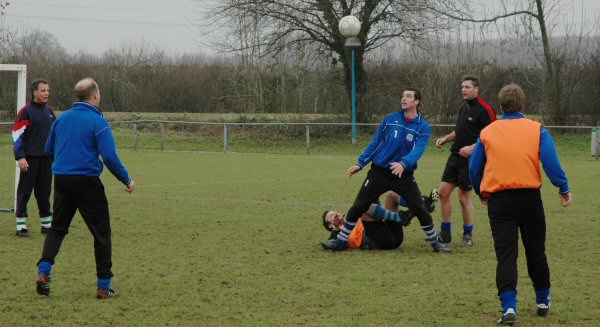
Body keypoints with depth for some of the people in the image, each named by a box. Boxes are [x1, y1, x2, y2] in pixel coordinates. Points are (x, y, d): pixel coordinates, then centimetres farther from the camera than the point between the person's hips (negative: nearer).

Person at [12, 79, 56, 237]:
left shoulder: (50, 112, 13)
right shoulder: (26, 112, -6)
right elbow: (17, 135, -10)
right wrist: (20, 157, -15)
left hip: (46, 159, 6)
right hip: (30, 159, -6)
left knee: (44, 191, 10)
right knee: (24, 191, -1)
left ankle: (47, 224, 17)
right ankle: (21, 225, 2)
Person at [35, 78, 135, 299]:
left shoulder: (62, 118, 8)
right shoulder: (98, 122, -10)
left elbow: (48, 151, 16)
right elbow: (110, 157, -17)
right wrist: (127, 181, -5)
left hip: (61, 181, 5)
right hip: (87, 182, -5)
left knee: (57, 228, 17)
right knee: (101, 233, 5)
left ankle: (43, 272, -3)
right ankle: (104, 287, 6)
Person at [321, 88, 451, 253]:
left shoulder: (423, 127, -5)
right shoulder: (390, 119, 3)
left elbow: (418, 150, -20)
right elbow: (375, 143, 9)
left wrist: (404, 163, -38)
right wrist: (361, 163, 3)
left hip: (404, 176, -1)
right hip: (379, 172, 2)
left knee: (420, 209, -8)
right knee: (358, 207, -2)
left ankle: (434, 241, 12)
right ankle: (342, 240, 11)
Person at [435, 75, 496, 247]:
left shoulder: (484, 109, -13)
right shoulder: (464, 108, 13)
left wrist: (472, 147, -23)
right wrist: (445, 139, 9)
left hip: (470, 160, -8)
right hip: (455, 156, 8)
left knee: (464, 197, -2)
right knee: (444, 192, 5)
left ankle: (468, 235, 13)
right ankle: (445, 233, 15)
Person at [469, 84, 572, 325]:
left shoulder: (487, 133, 7)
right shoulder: (537, 130, 2)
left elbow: (474, 169, 11)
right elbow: (551, 161, -10)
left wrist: (482, 194, 25)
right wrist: (564, 189, -2)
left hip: (499, 201, 0)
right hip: (529, 197, 0)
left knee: (505, 255, -1)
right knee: (536, 251, 16)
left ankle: (509, 307, -16)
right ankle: (543, 302, 29)